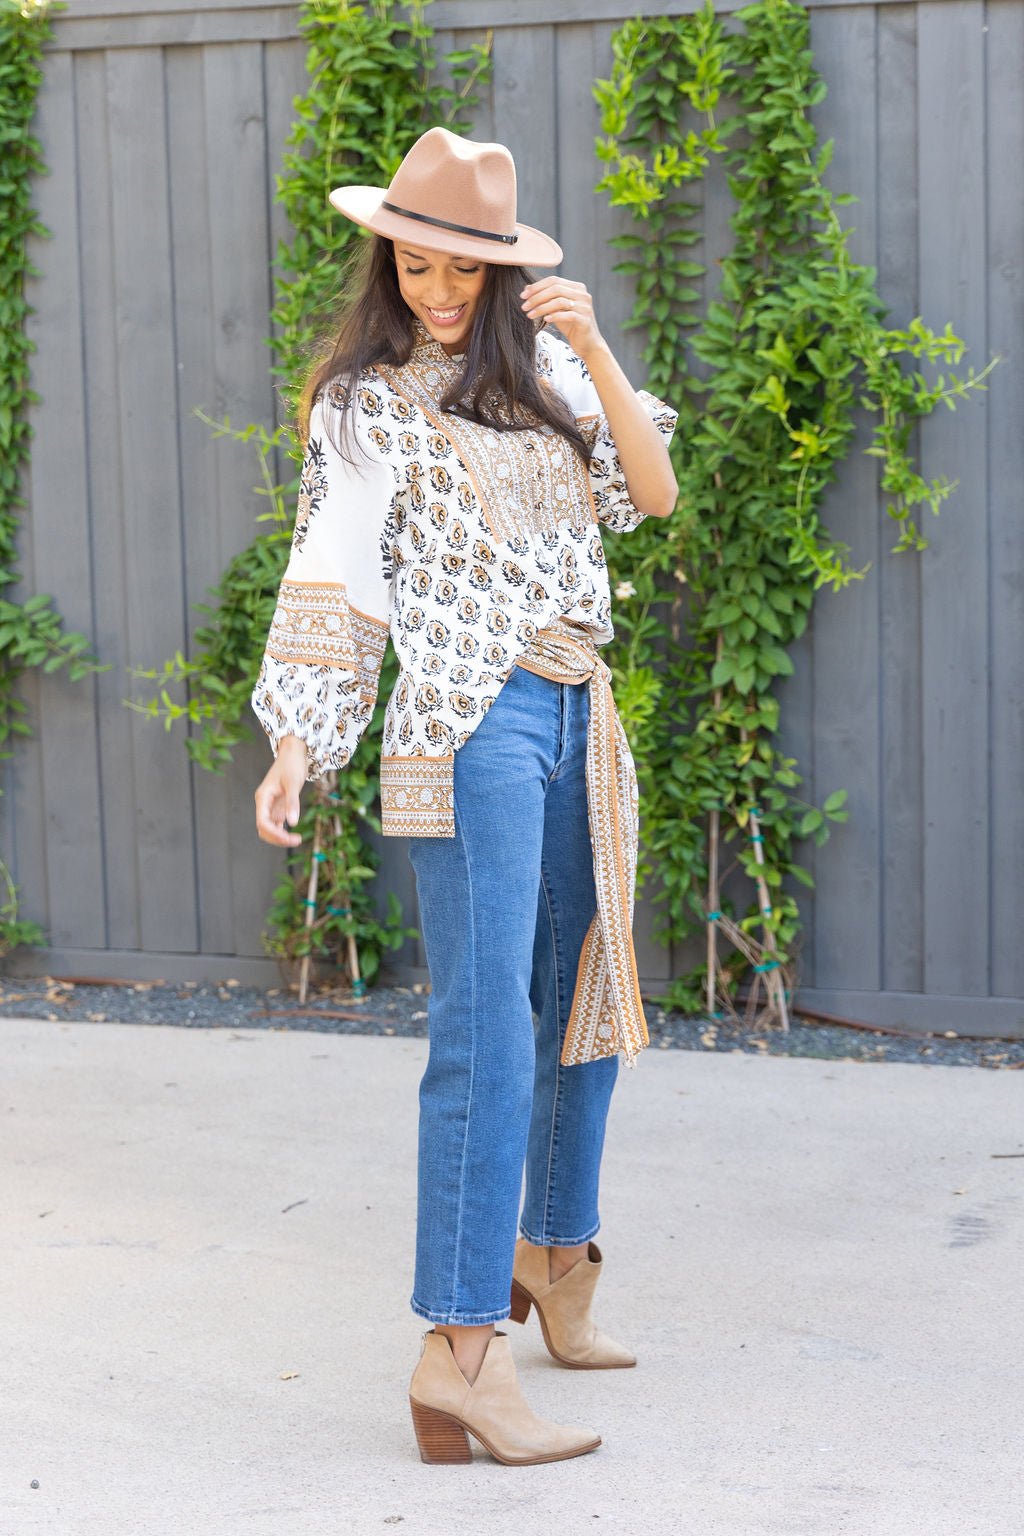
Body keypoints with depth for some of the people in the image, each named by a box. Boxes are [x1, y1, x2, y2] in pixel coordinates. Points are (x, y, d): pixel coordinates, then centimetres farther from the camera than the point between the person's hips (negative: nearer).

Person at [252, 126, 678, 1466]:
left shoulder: (544, 370, 16)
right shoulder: (366, 402, 3)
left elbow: (652, 492, 5)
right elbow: (333, 578, 0)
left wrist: (593, 349, -6)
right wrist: (293, 749, -7)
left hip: (578, 719, 6)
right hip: (470, 727, -6)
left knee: (585, 1006, 14)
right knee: (487, 1035, -15)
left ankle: (553, 1258, 32)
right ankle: (461, 1352, -18)